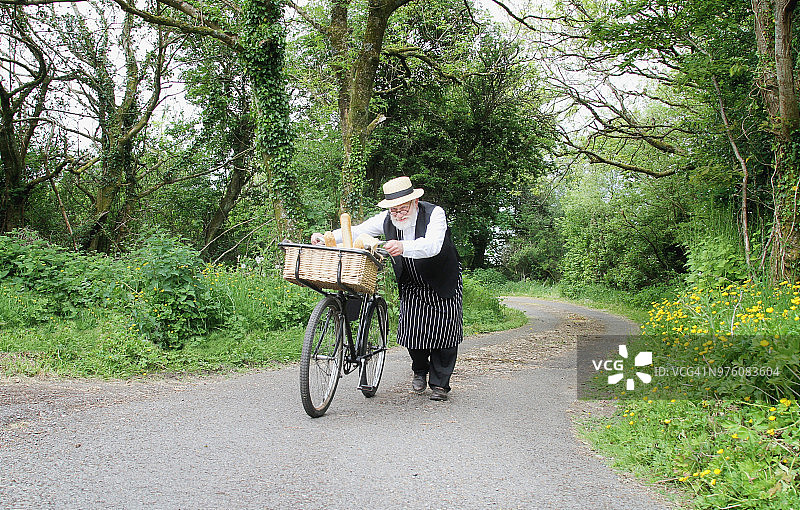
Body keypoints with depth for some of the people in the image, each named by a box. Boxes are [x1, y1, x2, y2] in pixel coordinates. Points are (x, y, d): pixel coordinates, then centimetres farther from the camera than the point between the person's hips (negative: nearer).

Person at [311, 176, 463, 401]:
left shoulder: (435, 214, -26)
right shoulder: (386, 220, -11)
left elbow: (433, 245, -43)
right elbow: (356, 231, -12)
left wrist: (403, 247, -61)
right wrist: (325, 238, -28)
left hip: (443, 285, -3)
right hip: (412, 287, 3)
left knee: (443, 332, -2)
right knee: (412, 330, -5)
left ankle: (439, 384, 14)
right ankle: (419, 371, 24)